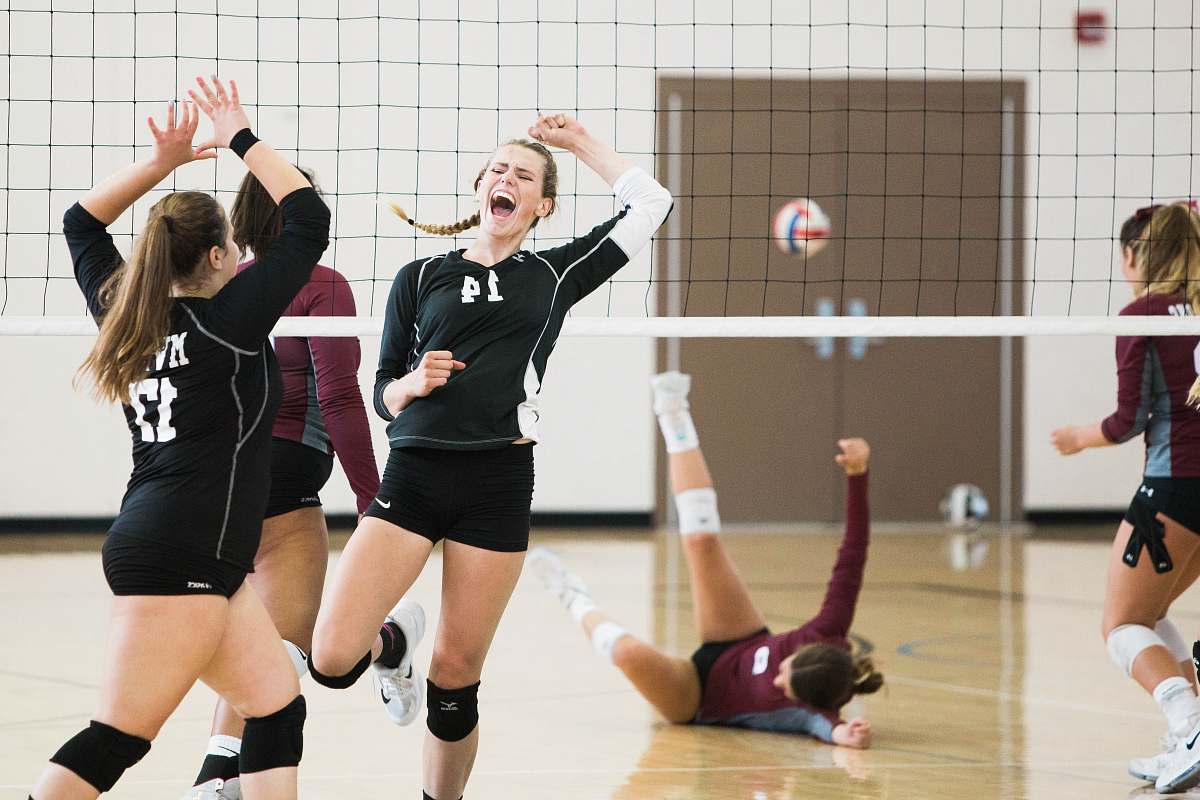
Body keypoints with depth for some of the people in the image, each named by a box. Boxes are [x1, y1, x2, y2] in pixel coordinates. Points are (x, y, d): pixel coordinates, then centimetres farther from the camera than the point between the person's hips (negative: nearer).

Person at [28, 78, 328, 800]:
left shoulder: (128, 315, 11)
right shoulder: (228, 319, -8)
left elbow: (82, 224, 27)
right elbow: (310, 218, -6)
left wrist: (163, 162, 21)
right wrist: (241, 140, 0)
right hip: (180, 556, -9)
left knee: (279, 704, 11)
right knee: (118, 740, -12)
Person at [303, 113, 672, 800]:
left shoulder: (554, 275, 12)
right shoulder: (420, 278, 12)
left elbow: (650, 204, 10)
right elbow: (385, 394, 14)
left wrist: (579, 140, 14)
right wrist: (414, 382, -7)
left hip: (499, 486, 0)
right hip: (414, 477, 0)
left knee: (456, 681, 0)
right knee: (331, 660, -13)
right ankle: (396, 642, 21)